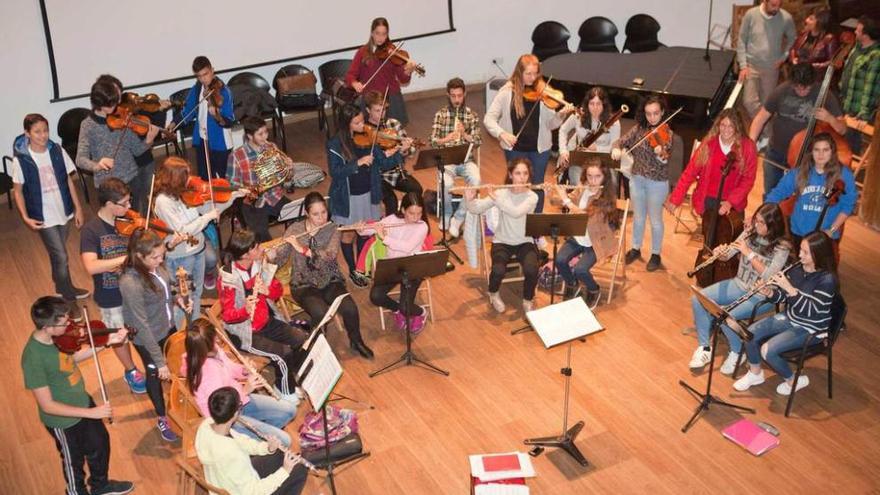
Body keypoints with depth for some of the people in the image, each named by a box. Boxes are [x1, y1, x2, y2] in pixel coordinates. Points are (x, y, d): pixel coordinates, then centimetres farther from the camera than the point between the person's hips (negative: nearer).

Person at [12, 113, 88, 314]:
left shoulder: (57, 151, -5)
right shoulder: (21, 160, -14)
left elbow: (68, 180, 3)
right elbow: (17, 190, -5)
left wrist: (78, 207, 2)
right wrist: (25, 217, -14)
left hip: (64, 211, 3)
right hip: (44, 216, -3)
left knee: (57, 254, 21)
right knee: (61, 256, -3)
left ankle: (63, 287, 42)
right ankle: (69, 299, 12)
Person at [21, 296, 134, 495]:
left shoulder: (57, 336, -15)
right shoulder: (33, 358, -36)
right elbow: (47, 405, -30)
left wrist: (106, 342, -3)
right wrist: (91, 413, -29)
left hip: (83, 402, 7)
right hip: (64, 420, -7)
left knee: (100, 444, 27)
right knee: (74, 461, 20)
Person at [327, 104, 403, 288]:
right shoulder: (335, 144, -17)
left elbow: (383, 164, -7)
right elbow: (335, 172, -23)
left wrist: (397, 152, -26)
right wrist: (358, 163, -32)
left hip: (367, 194, 4)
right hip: (348, 197, -4)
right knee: (349, 234, 12)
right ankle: (352, 271, 30)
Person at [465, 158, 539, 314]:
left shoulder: (532, 197, -9)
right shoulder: (501, 193, -6)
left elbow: (516, 213, -29)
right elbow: (475, 209, -11)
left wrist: (496, 198, -33)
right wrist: (469, 199, -32)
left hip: (525, 242, 0)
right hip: (502, 242, 0)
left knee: (531, 270, -30)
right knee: (498, 270, -29)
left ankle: (528, 301, 2)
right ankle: (493, 293, 8)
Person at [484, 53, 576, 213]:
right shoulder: (507, 92, -9)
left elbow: (550, 124, -5)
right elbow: (489, 119, -9)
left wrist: (561, 114, -25)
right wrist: (501, 133, -25)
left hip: (539, 148, 1)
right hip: (515, 149, 0)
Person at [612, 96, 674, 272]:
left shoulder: (667, 133, -13)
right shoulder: (639, 128, -1)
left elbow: (665, 160, -23)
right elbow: (622, 141, -5)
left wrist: (661, 154, -46)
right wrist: (616, 149, -27)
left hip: (657, 182, -4)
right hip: (637, 179, 4)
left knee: (655, 219, 9)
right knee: (638, 216, 18)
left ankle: (656, 254, 24)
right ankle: (636, 248, 35)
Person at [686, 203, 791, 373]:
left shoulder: (782, 247, -16)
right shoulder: (750, 233, 0)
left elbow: (768, 276, -25)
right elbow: (727, 255, 5)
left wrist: (749, 253, -26)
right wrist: (721, 253, -18)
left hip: (760, 295, -6)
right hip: (738, 285, 6)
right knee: (697, 300, -11)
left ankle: (737, 352, -2)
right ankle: (704, 347, 0)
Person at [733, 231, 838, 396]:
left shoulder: (827, 279, -23)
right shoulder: (797, 268, -4)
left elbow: (810, 311, -28)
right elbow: (783, 296, 5)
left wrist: (789, 288, -33)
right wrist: (770, 292, -17)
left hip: (810, 329, -7)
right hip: (789, 318, 7)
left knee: (767, 350, -23)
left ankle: (794, 380, 3)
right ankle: (755, 373, 15)